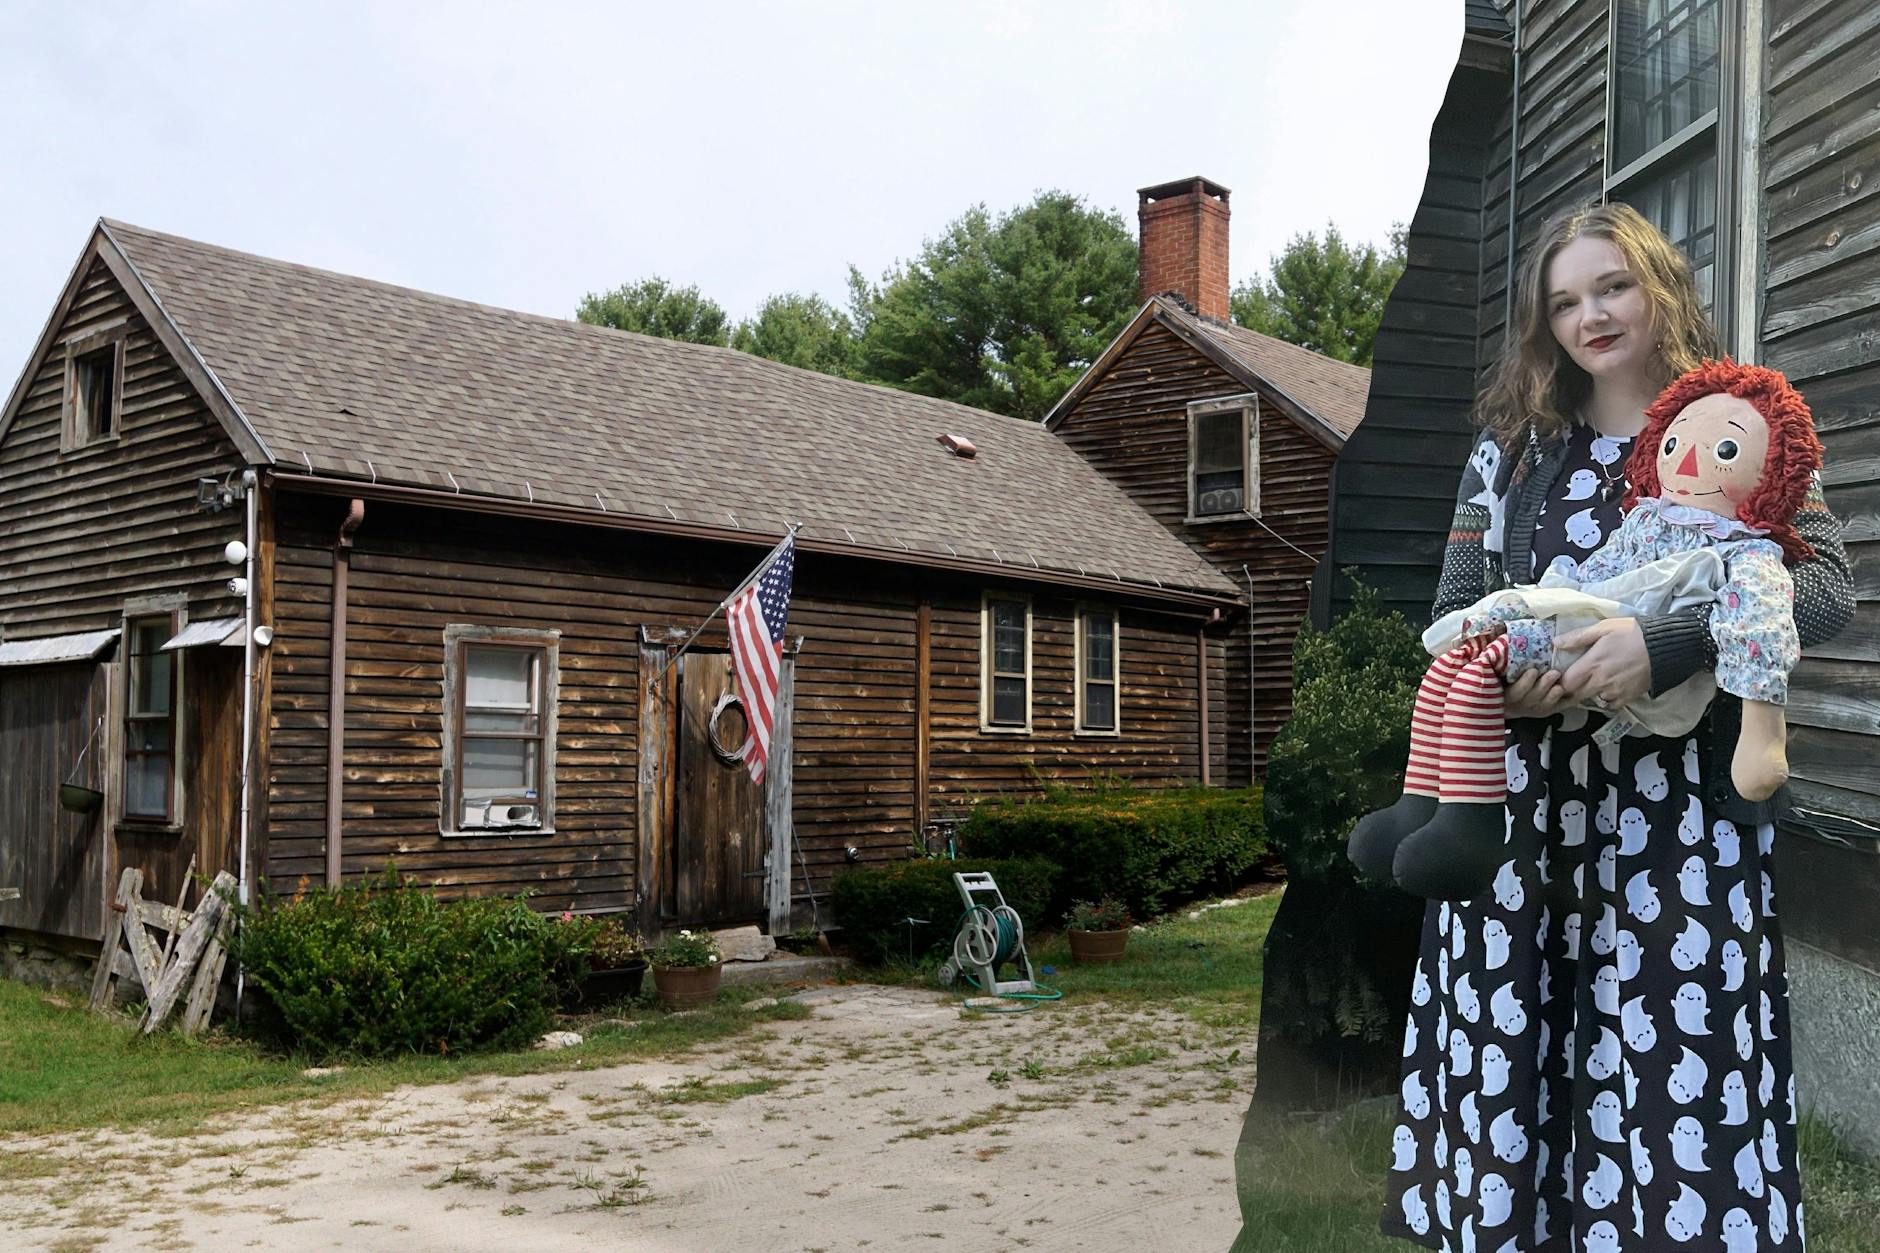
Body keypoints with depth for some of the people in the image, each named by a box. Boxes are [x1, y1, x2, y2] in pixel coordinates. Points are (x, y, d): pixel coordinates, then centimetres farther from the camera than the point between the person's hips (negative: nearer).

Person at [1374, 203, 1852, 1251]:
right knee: (1510, 1050, 1)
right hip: (1526, 797, 2)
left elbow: (1828, 584, -8)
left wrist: (1665, 643, -24)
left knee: (1677, 1048, -5)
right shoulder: (1512, 448, 12)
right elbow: (1453, 610, 11)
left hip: (1681, 798, -2)